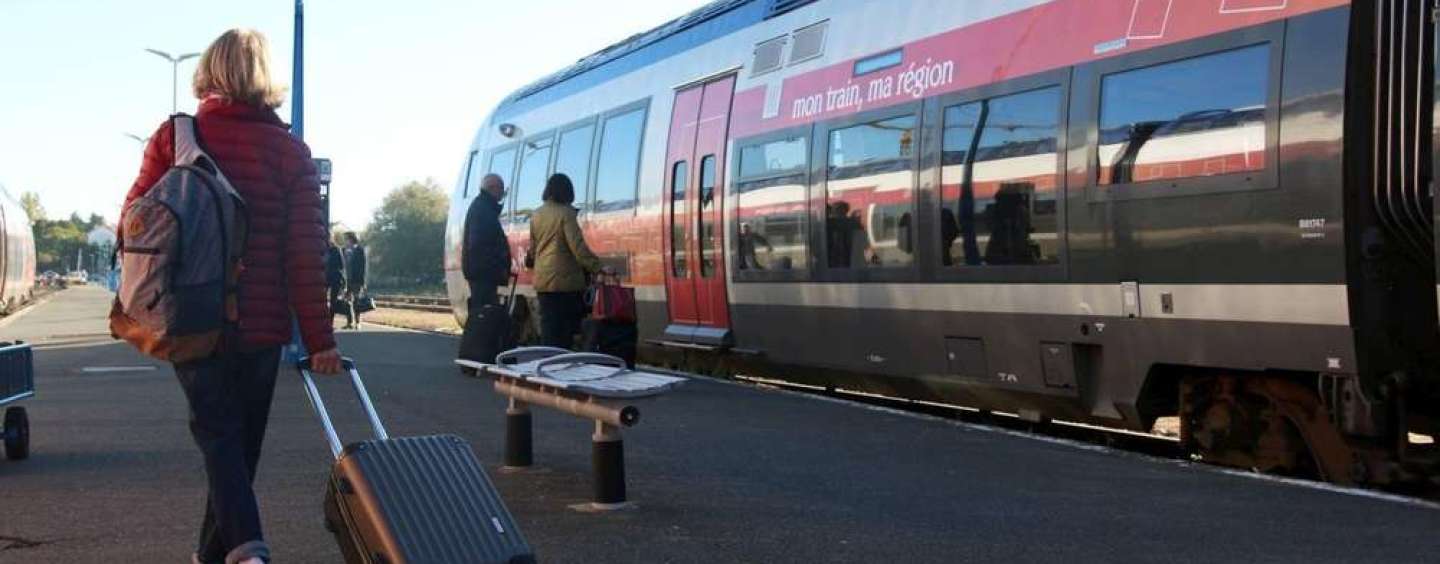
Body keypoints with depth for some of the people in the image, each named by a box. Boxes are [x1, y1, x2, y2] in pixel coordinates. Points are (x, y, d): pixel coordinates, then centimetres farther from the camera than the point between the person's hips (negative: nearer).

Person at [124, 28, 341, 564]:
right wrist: (319, 338, -1)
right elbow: (306, 253, -5)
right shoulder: (290, 150, -1)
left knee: (217, 431, 2)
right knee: (243, 437, 16)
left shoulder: (173, 136, -3)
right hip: (262, 323, 1)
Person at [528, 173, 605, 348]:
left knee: (548, 329, 10)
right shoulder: (565, 213, -10)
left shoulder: (537, 215, 11)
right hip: (564, 280, -7)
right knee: (563, 332, -4)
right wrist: (598, 268, -15)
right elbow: (578, 247, -16)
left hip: (542, 281, 7)